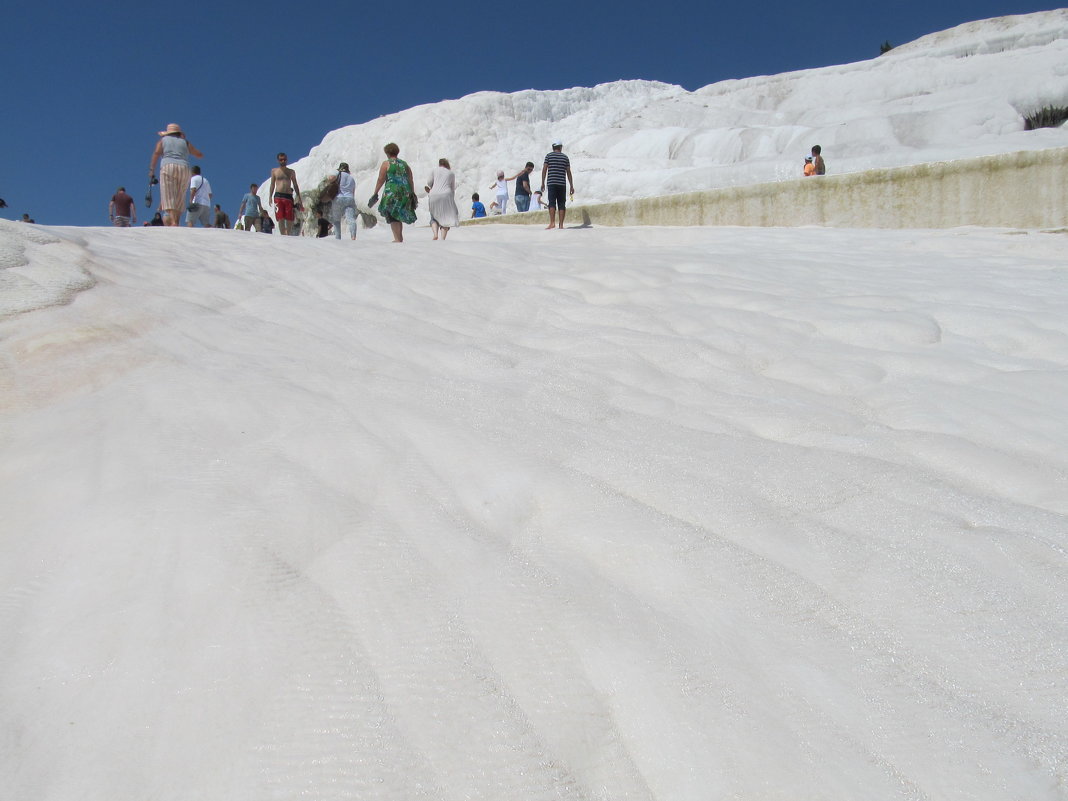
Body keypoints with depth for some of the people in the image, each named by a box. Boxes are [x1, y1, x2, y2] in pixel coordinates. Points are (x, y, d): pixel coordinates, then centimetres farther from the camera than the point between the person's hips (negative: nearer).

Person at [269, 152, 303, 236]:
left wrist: (299, 198, 8)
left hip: (289, 196, 1)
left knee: (290, 219, -5)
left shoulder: (291, 172, 15)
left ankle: (289, 235, 2)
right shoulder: (274, 171, 13)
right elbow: (272, 185, 13)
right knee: (280, 218, -9)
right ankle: (283, 236, -9)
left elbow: (295, 185, 15)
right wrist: (270, 197, 2)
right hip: (278, 196, -1)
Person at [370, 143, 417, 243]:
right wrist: (413, 195, 14)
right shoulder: (405, 164, 15)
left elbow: (380, 180, -4)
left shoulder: (386, 164, 1)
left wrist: (375, 194, -1)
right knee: (399, 215, 17)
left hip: (392, 192, -5)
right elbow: (411, 181, 11)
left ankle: (398, 239, -9)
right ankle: (400, 237, 16)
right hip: (405, 192, 5)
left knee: (392, 216, 0)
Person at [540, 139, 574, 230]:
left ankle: (552, 223, -21)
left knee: (552, 203, -7)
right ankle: (561, 225, 0)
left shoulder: (548, 156, 6)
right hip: (562, 183, 2)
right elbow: (568, 172, 9)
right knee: (562, 204, 3)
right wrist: (571, 186, 11)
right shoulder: (565, 157, 11)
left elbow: (544, 169, 0)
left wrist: (543, 183, 4)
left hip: (551, 183, -2)